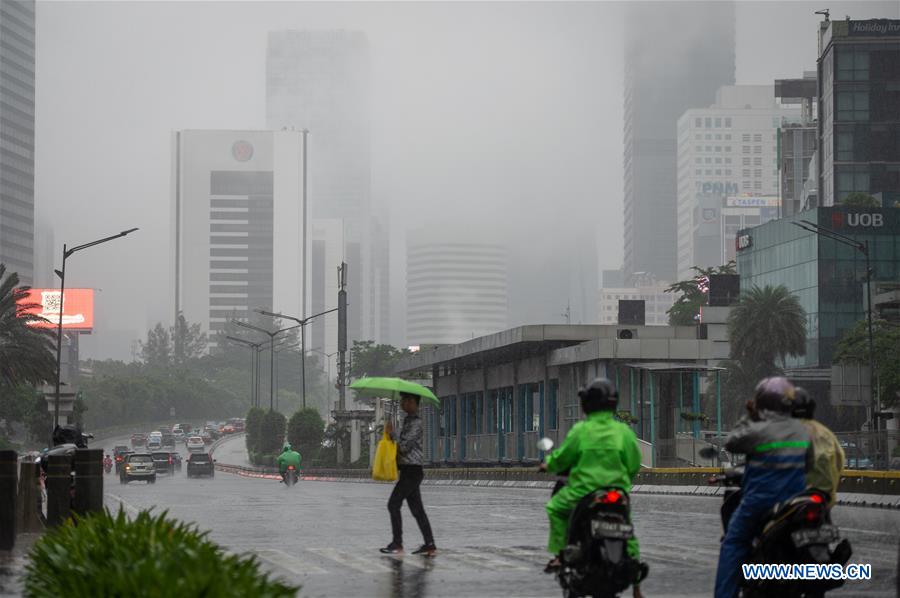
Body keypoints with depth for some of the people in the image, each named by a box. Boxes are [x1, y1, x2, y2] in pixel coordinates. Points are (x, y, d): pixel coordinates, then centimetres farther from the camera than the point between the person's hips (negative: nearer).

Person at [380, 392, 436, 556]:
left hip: (412, 470, -10)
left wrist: (392, 433, -11)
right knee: (417, 508, 8)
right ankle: (430, 545, 7)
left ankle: (397, 544, -10)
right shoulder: (408, 421, 17)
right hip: (407, 470, 10)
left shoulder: (416, 423, -13)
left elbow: (405, 446, -19)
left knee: (394, 504, -10)